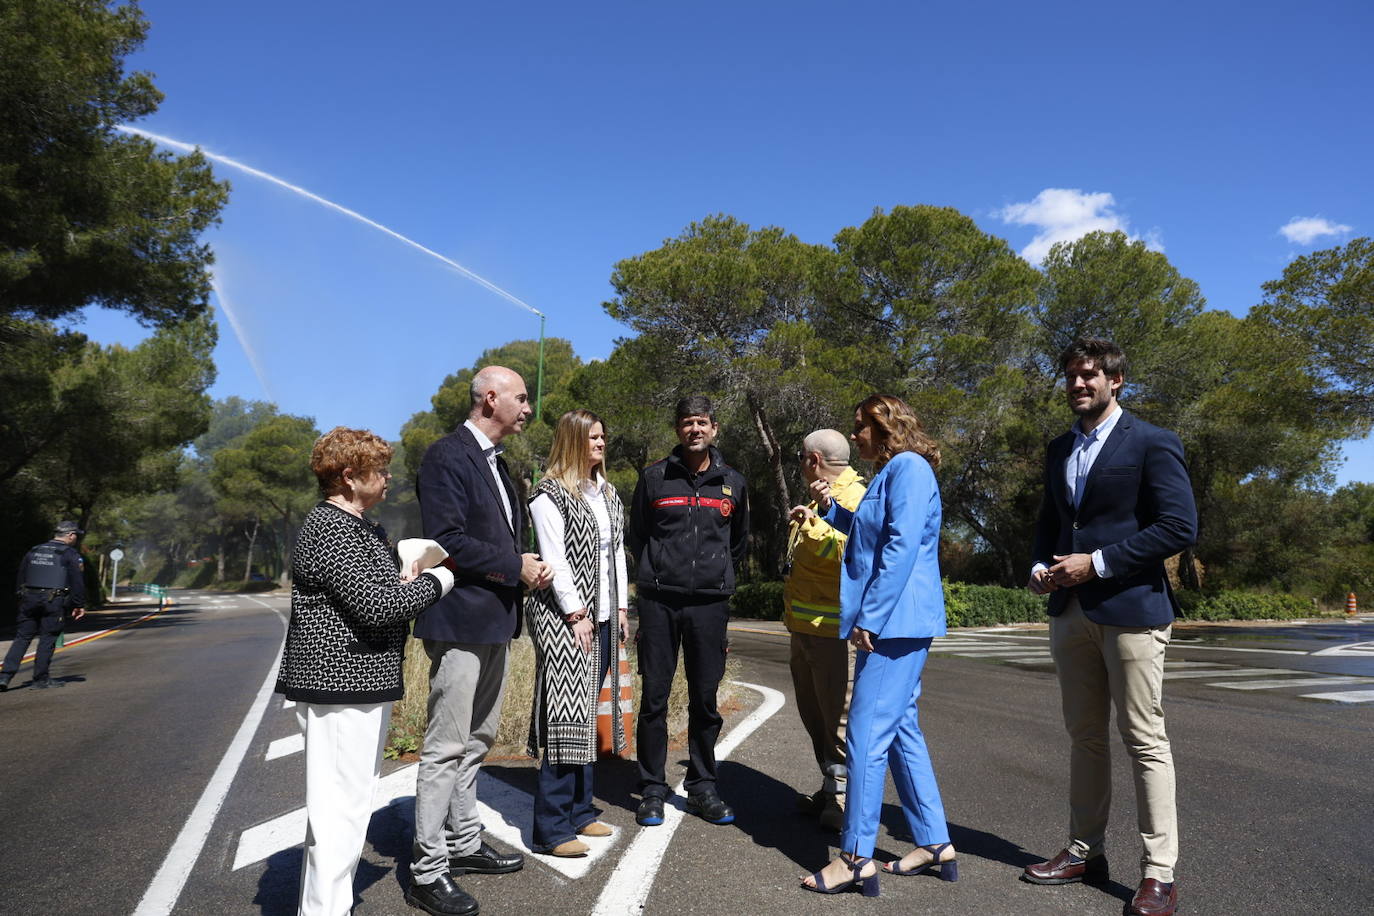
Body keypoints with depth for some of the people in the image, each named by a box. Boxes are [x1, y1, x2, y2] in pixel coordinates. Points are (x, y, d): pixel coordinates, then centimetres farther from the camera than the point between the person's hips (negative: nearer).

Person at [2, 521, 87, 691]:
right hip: (54, 601, -5)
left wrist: (22, 598, 25)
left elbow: (19, 578, 19)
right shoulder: (71, 554, -2)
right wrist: (79, 605, -1)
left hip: (29, 599, 5)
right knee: (47, 639, 1)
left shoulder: (34, 551, 16)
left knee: (22, 638, 10)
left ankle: (5, 676, 2)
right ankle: (41, 679, 6)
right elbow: (77, 582, -6)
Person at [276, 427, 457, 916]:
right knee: (340, 809, -5)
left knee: (351, 803, 19)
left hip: (363, 683, 11)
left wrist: (404, 584, 4)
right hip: (339, 687, -11)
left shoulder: (360, 529, 16)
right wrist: (436, 581, -10)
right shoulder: (328, 529, -16)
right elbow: (372, 605, -22)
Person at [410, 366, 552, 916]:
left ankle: (463, 844, 33)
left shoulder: (494, 461, 15)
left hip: (496, 622, 10)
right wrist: (516, 568, -15)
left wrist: (526, 568, 2)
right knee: (447, 747, -2)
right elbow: (447, 541, -22)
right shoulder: (447, 457, -13)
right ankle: (427, 870, 10)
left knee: (477, 741, 19)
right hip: (460, 620, -10)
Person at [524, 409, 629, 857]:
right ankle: (553, 829, 0)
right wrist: (577, 614, -15)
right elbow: (554, 559, -14)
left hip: (602, 618, 8)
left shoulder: (608, 493, 15)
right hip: (563, 617, -7)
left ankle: (579, 810, 22)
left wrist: (620, 608, 12)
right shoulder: (550, 495, -8)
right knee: (566, 718, -7)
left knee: (586, 713, 12)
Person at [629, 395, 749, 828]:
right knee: (654, 698, 3)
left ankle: (702, 787, 22)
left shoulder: (733, 483, 9)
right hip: (659, 602, -1)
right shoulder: (654, 477, 4)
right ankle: (652, 790, 15)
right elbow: (637, 534, 14)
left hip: (710, 604, 1)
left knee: (705, 699, 8)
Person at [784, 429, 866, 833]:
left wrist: (815, 532, -29)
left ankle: (846, 799, 5)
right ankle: (830, 788, 28)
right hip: (805, 625, 11)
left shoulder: (853, 497, -13)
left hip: (832, 628, -11)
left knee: (837, 715, -5)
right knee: (812, 711, 16)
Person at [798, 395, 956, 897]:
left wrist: (869, 617, -20)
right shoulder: (891, 472, 19)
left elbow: (901, 546, -20)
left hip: (894, 623, -11)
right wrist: (830, 508, 15)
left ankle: (856, 858, 0)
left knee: (867, 735, -7)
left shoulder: (909, 467, -12)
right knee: (901, 728, 14)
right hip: (896, 624, 11)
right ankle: (935, 843, 23)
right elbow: (869, 536, 29)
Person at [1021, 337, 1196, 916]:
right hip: (1070, 610, 6)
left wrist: (1097, 563, -16)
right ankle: (1085, 851, 24)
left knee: (1145, 741, 0)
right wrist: (1040, 568, 3)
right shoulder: (1058, 451, 15)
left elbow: (1180, 526, -13)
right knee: (1084, 736, 13)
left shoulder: (1151, 443, -5)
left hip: (1130, 608, -6)